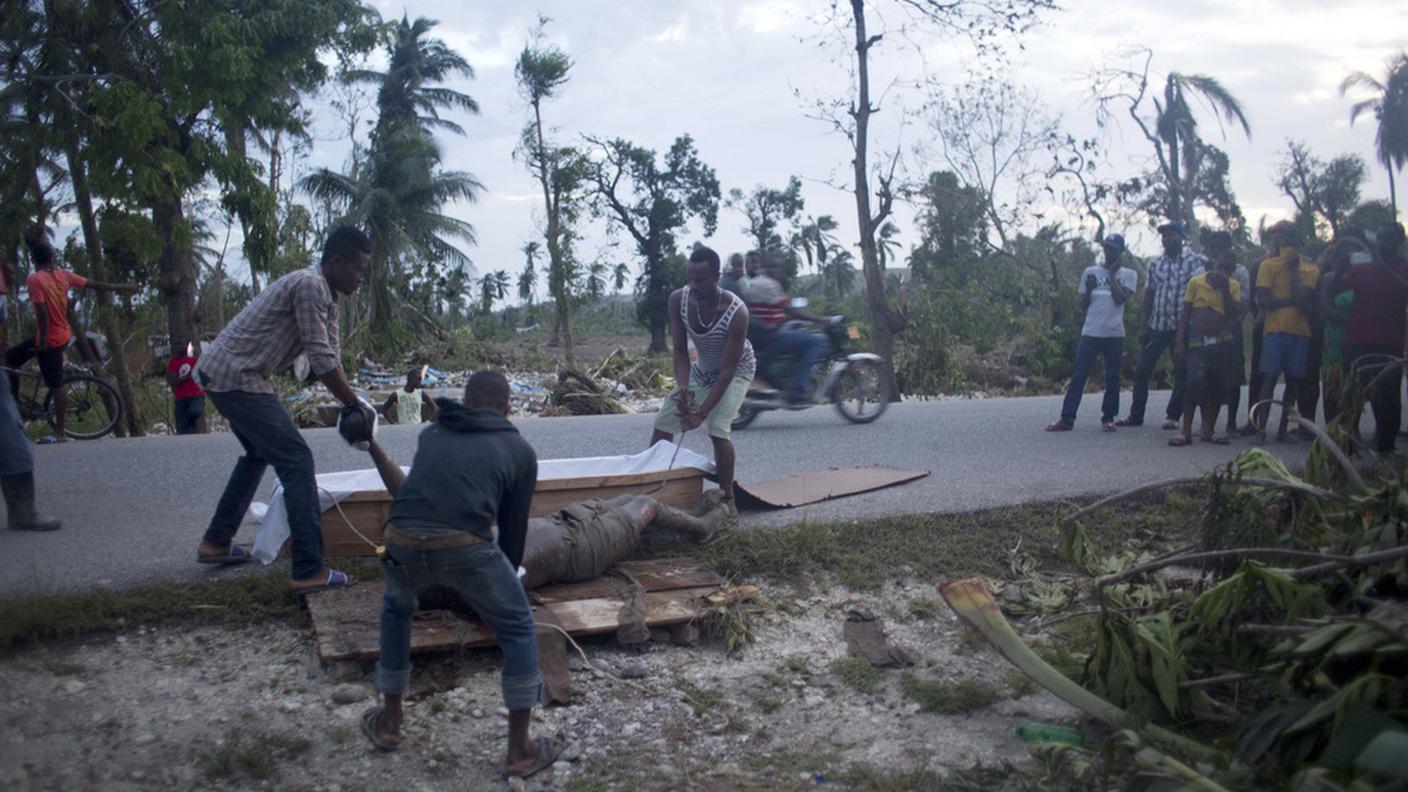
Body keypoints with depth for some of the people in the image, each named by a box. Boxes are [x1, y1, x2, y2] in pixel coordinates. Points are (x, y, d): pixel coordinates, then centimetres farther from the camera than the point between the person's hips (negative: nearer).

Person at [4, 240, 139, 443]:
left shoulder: (34, 279, -15)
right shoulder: (63, 275, 3)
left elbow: (41, 311, -23)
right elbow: (97, 285, 8)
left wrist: (42, 339, -19)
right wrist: (125, 287, 18)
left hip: (49, 338, -8)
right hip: (62, 334, 8)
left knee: (55, 385, -4)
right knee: (11, 355, 22)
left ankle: (60, 433, -1)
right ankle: (14, 399, 27)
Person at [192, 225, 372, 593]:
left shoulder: (327, 296, 14)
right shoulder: (308, 285, -17)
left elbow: (330, 358, 15)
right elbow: (321, 360, -20)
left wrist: (353, 408, 7)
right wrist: (356, 405, -12)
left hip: (222, 374, 11)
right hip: (238, 377, -11)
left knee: (259, 453, 28)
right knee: (295, 460, -12)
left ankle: (216, 542, 37)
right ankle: (309, 570, -15)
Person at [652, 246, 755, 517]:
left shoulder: (736, 312, -36)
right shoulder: (678, 300, -24)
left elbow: (728, 369, -32)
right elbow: (680, 351, -17)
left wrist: (703, 410, -35)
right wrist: (683, 388, -35)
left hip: (737, 370, -5)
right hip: (702, 369, 5)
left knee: (718, 429, -25)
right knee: (663, 421, 4)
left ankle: (728, 499, -10)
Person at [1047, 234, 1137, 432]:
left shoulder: (1128, 275, 7)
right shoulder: (1090, 272, 12)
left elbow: (1120, 298, -11)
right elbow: (1083, 306, 12)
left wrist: (1111, 274, -3)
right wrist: (1088, 289, -6)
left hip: (1114, 334, -1)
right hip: (1090, 332, 1)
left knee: (1112, 377, 3)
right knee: (1078, 376, -4)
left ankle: (1108, 418, 14)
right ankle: (1067, 419, -4)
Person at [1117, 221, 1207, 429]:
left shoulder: (1194, 261, 0)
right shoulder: (1155, 264, 11)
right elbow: (1148, 297, 12)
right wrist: (1143, 327, 5)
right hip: (1156, 326, 3)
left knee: (1182, 373, 2)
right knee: (1142, 371, 2)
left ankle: (1173, 416, 11)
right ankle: (1135, 415, 9)